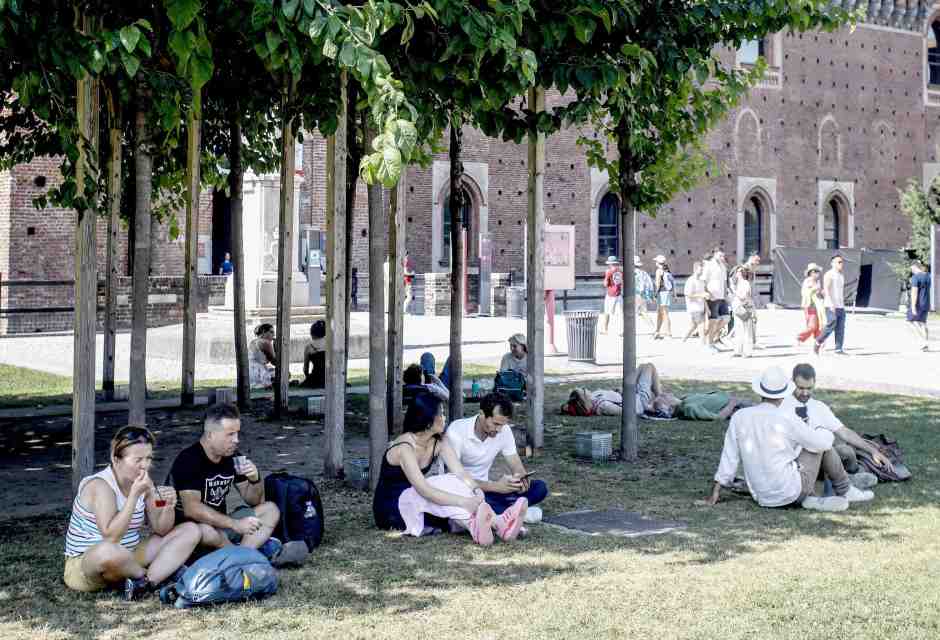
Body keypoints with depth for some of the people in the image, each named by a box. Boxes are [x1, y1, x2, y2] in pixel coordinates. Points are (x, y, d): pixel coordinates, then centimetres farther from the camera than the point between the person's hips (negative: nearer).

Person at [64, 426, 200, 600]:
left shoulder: (142, 482, 1)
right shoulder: (100, 485, -20)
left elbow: (161, 530, 4)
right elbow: (111, 537, -32)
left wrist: (168, 506, -17)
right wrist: (135, 495, -33)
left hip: (129, 558, 8)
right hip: (84, 564, -8)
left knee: (190, 531, -2)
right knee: (109, 551, -45)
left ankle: (146, 582, -21)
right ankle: (159, 575, -13)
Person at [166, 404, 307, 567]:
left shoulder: (233, 457, 3)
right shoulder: (188, 460, -19)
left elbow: (254, 501, 10)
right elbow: (192, 509, -31)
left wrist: (255, 479, -13)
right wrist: (235, 524, -34)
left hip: (220, 524, 8)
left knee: (270, 510, -3)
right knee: (205, 532, -39)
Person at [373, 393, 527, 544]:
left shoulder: (439, 442, -1)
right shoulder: (404, 447, -25)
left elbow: (460, 472, -11)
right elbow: (423, 489, -36)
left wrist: (476, 489, -33)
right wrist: (464, 501, -44)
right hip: (389, 509, -7)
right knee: (447, 484, -30)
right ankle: (497, 524, -44)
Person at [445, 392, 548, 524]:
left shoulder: (504, 431, -4)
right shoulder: (457, 431, -21)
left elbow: (516, 466, 0)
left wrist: (522, 479, -26)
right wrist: (495, 486, -36)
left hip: (484, 488, 6)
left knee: (539, 487, -10)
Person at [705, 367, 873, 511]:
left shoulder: (739, 417, -5)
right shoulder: (787, 419, -16)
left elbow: (729, 457, 0)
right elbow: (823, 442, -4)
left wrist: (715, 492, 8)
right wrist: (826, 434, 21)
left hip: (762, 497, 5)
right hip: (790, 492, -5)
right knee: (822, 445, 12)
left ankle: (810, 498, 11)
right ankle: (844, 491, 26)